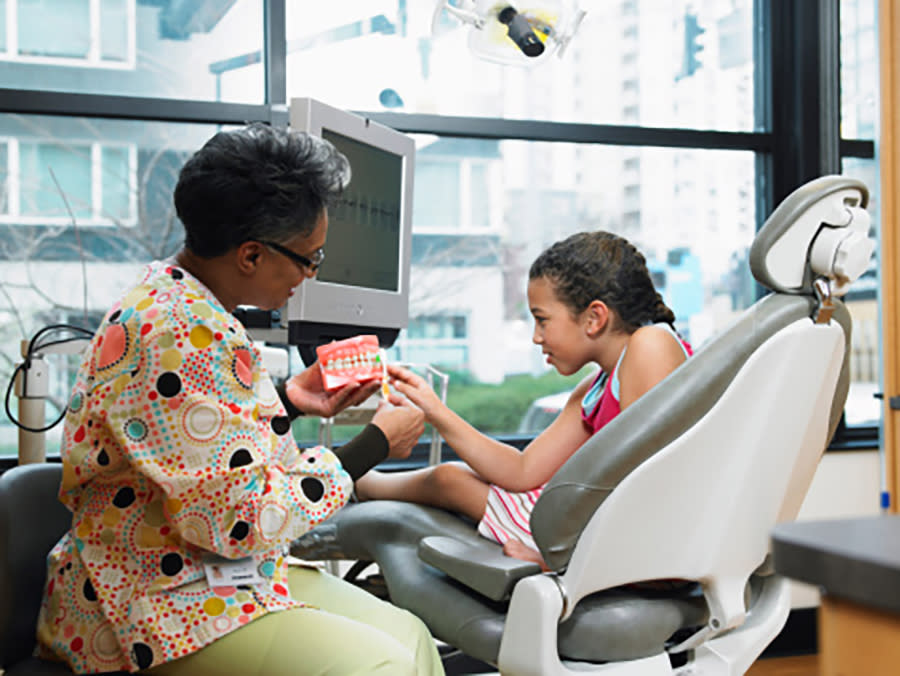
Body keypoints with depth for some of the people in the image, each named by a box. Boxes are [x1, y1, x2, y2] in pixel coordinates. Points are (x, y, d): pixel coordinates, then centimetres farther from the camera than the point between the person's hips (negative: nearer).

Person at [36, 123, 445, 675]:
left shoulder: (174, 296, 6)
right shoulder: (177, 336, -26)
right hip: (158, 606, -10)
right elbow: (240, 519, -26)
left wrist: (287, 402, 6)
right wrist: (378, 442, -16)